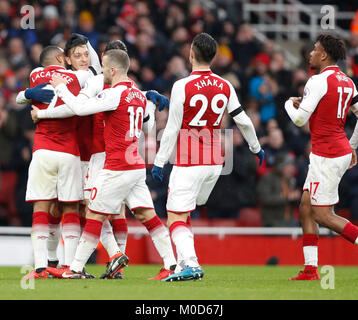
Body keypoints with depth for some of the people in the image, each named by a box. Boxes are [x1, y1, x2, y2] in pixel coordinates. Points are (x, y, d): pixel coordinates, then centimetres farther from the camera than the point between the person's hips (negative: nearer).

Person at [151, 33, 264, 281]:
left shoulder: (182, 87, -12)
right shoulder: (225, 87, 3)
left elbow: (172, 130, -11)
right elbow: (244, 121, 9)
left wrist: (159, 162, -3)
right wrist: (256, 148, 26)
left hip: (188, 164, -6)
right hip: (215, 163, 6)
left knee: (176, 218, -5)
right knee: (183, 213, 21)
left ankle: (191, 264, -24)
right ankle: (183, 265, 16)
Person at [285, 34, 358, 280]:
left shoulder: (319, 81, -15)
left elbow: (300, 119, -16)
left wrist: (290, 104, 6)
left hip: (326, 156, -9)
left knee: (322, 214, -5)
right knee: (306, 209, 12)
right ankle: (310, 270, 10)